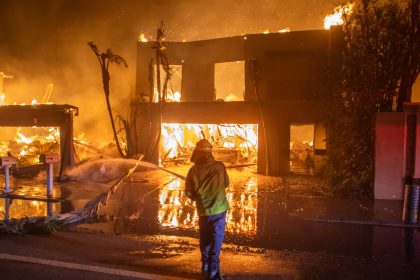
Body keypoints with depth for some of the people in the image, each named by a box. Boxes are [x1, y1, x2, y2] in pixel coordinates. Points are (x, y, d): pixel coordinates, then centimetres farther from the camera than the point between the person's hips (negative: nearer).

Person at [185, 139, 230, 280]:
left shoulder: (193, 170, -9)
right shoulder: (220, 166, -7)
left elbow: (189, 192, -5)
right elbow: (226, 183, 8)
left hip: (203, 211, 1)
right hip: (218, 210, -1)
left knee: (205, 241, 16)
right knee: (216, 242, 4)